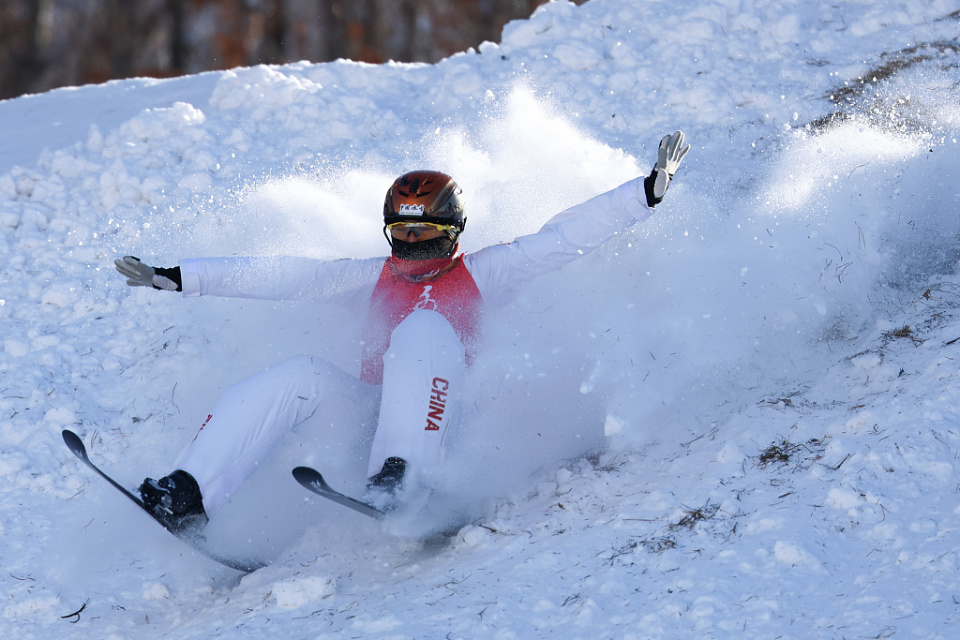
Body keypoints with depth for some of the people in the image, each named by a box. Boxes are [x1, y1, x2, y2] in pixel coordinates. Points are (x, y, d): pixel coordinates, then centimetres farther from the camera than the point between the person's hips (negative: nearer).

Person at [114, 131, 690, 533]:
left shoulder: (480, 275, 11)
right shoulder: (376, 280, 21)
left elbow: (567, 236, 3)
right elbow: (287, 277, 17)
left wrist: (650, 191, -7)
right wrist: (176, 278, 13)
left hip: (438, 424, -4)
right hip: (371, 412, 4)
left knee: (425, 328, -28)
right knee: (300, 377, -21)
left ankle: (400, 483, -48)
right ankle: (188, 497, -35)